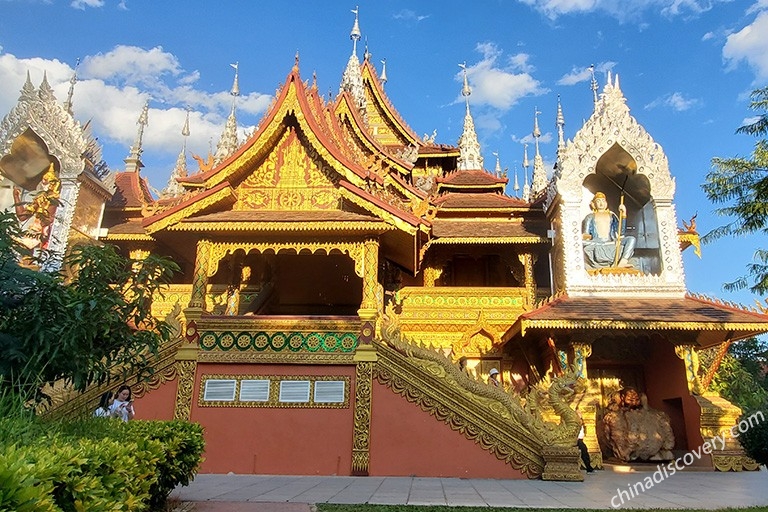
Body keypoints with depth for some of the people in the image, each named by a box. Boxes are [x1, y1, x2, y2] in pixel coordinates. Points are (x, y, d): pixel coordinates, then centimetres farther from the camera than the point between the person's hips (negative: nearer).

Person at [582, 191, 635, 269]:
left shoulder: (611, 215, 24)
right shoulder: (590, 217, 19)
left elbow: (621, 232, 10)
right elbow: (584, 235, 9)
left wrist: (623, 214, 1)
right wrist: (586, 236, -16)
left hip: (611, 245, 3)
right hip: (596, 246, -2)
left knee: (631, 239, -21)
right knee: (582, 243, -35)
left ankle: (622, 263, -41)